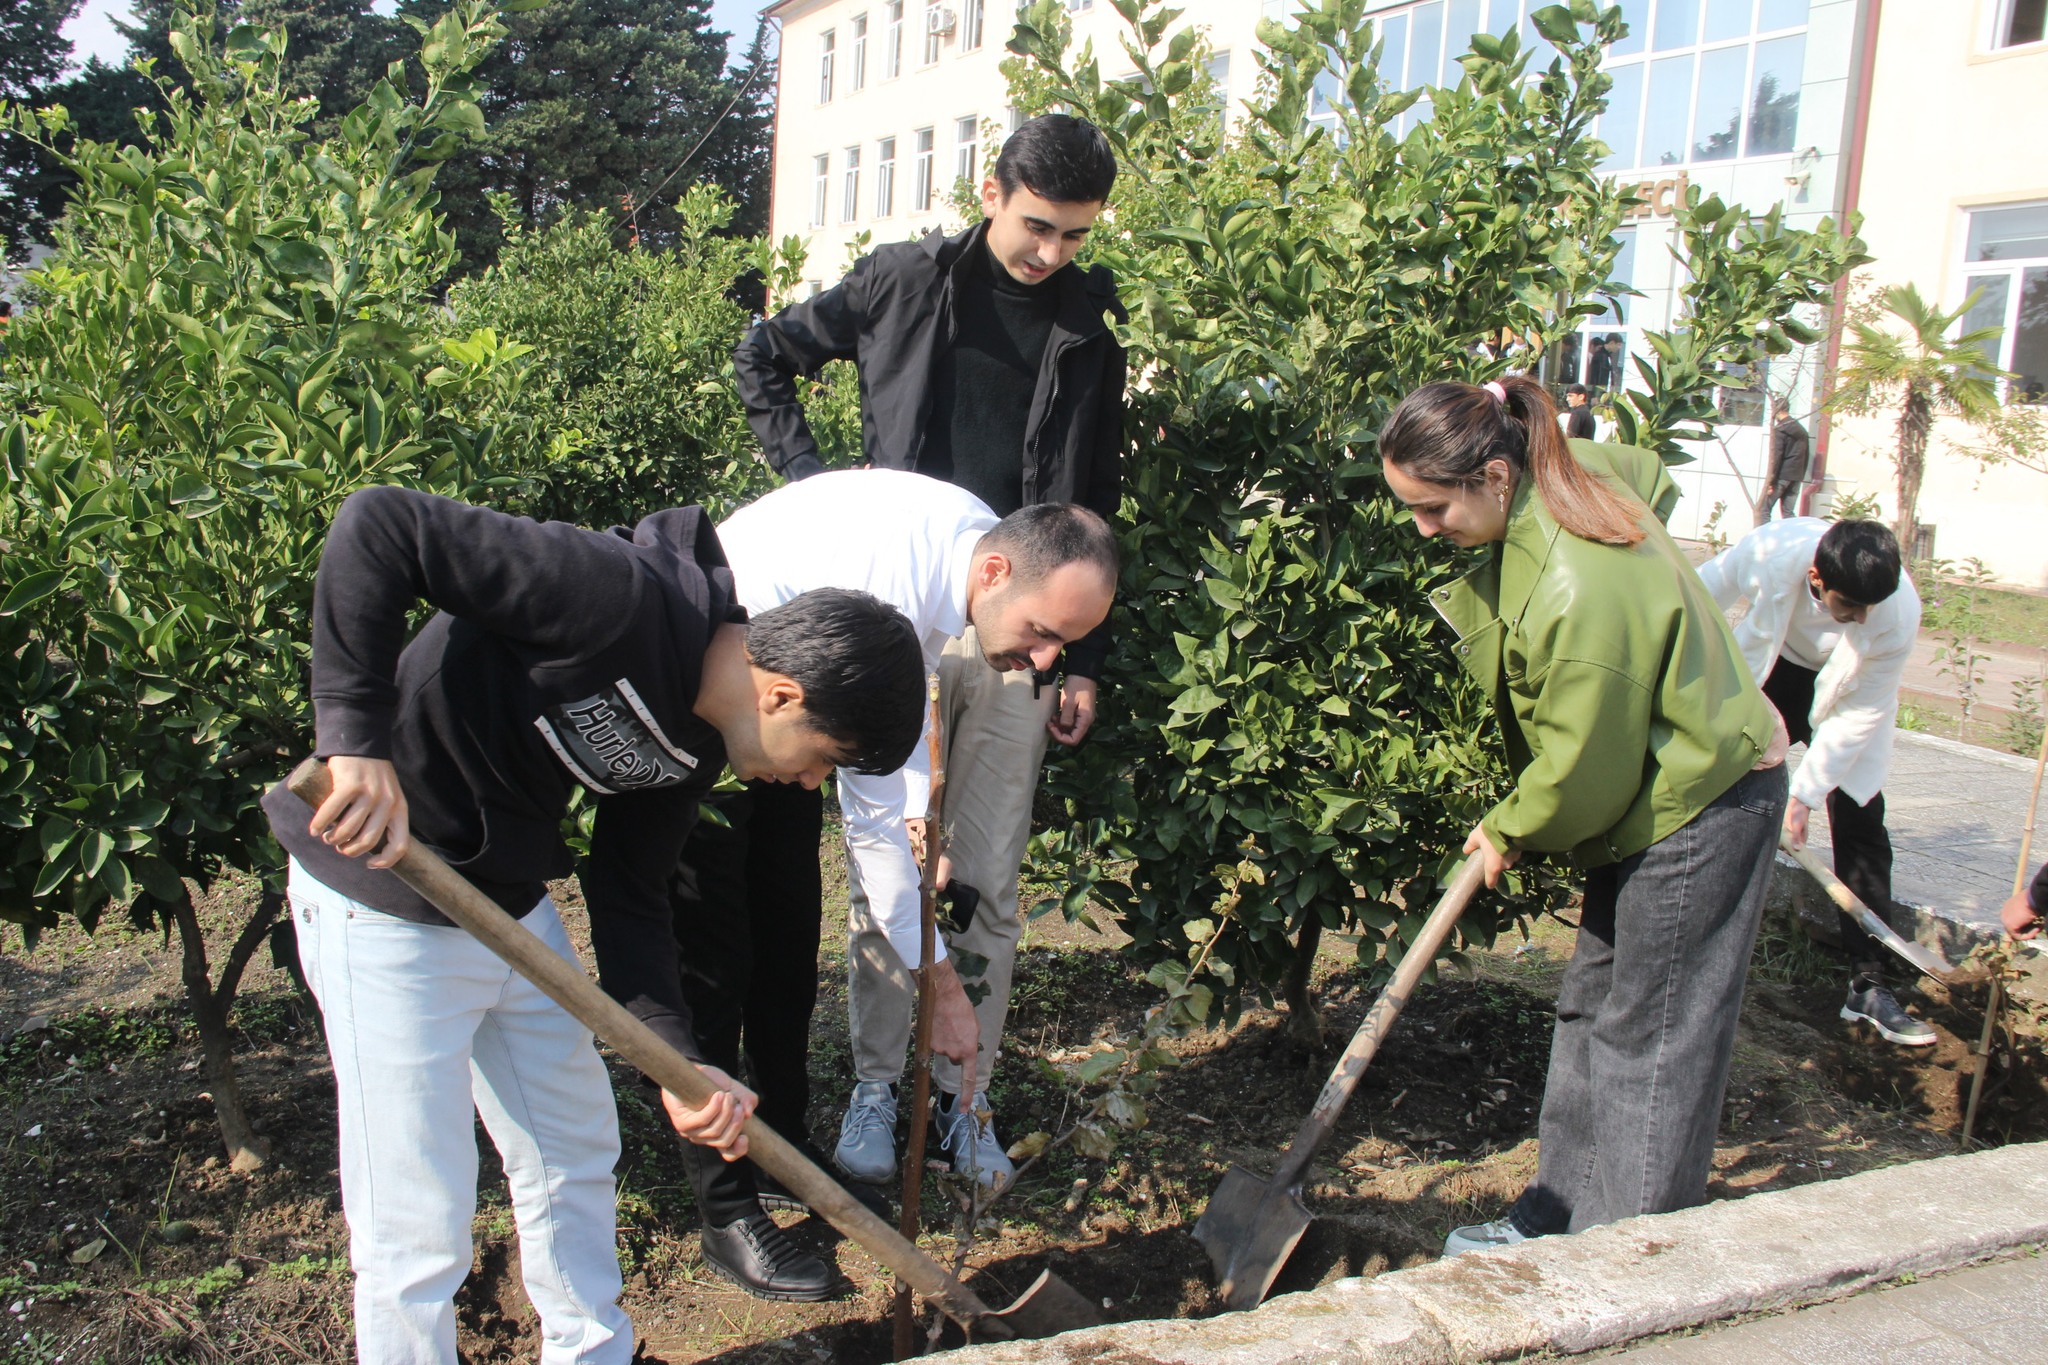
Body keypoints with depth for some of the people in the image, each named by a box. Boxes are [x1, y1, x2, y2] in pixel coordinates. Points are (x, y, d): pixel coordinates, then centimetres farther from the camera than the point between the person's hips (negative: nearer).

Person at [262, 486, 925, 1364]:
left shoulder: (694, 742, 0)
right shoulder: (621, 597, -28)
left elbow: (628, 898, 5)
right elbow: (379, 526, -30)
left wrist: (678, 1061, -6)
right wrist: (359, 739, -35)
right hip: (386, 908, -8)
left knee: (576, 1157, 21)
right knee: (417, 1233, 2)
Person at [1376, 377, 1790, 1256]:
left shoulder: (1578, 592, -34)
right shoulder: (1569, 473, -6)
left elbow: (1584, 766, -25)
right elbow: (1651, 476, 19)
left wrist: (1509, 832, -5)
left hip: (1702, 808, -10)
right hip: (1654, 792, 10)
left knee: (1650, 1037, 0)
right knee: (1590, 1009, 15)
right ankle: (1557, 1217, 28)